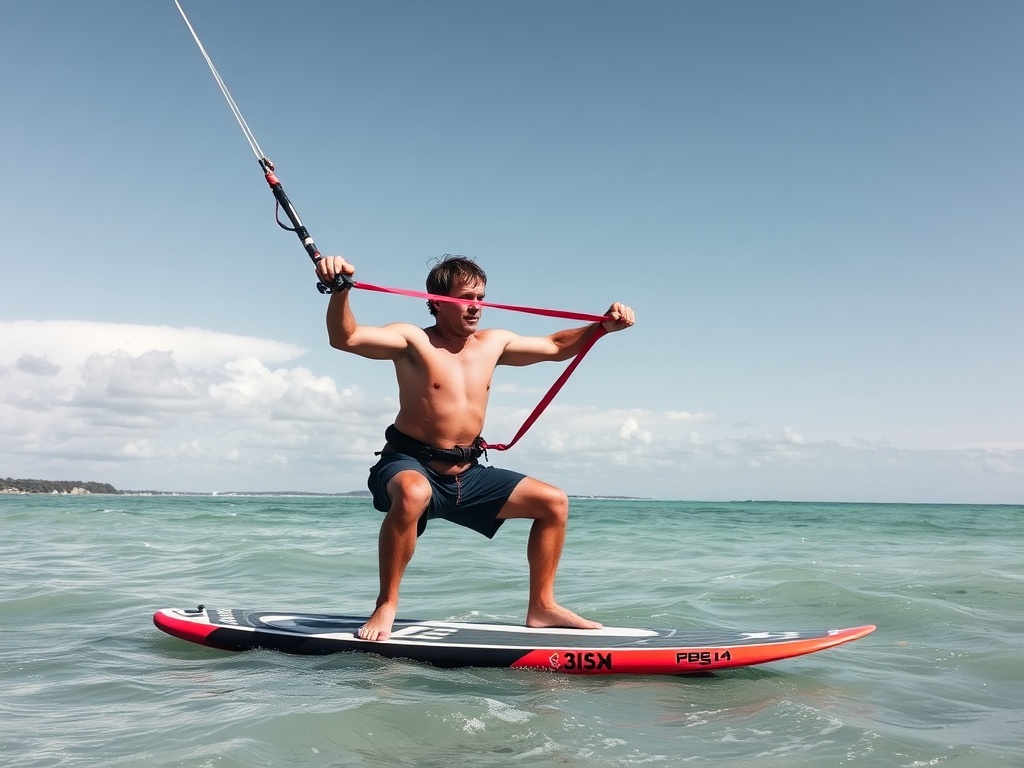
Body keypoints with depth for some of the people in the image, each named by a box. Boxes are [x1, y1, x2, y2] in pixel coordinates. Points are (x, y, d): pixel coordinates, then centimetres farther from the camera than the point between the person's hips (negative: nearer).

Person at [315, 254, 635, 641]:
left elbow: (556, 346, 19)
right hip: (410, 466, -7)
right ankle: (386, 605, -23)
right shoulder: (413, 341, -11)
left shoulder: (493, 343, 7)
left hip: (467, 474, 7)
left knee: (554, 501, 6)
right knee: (413, 493, -42)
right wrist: (340, 290, -46)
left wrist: (603, 326, 4)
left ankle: (541, 607, 17)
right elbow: (345, 338, -27)